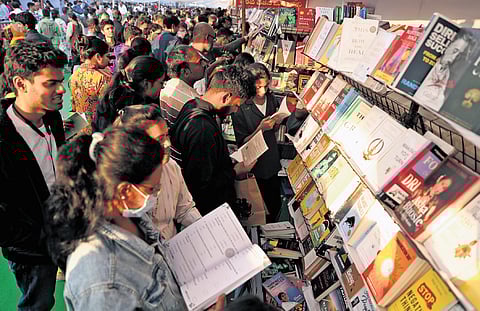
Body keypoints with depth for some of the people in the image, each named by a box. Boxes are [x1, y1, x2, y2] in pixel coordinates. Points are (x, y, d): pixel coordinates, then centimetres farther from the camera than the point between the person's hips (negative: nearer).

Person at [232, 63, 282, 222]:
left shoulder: (271, 99, -1)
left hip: (272, 163, 6)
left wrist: (278, 121, -8)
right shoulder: (240, 108, -18)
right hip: (254, 168, -5)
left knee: (276, 204, 18)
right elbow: (242, 143, -17)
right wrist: (260, 129, -29)